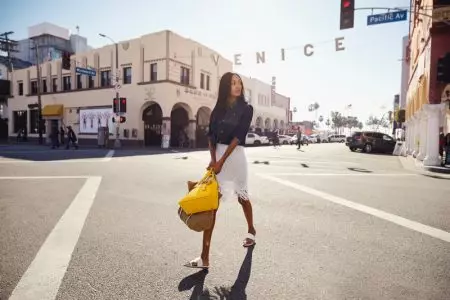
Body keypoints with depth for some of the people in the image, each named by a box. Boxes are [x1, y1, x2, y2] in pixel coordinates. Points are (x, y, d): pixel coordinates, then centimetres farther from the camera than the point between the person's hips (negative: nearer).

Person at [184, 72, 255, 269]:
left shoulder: (246, 109, -1)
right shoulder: (218, 109, 10)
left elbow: (238, 136, -12)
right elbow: (211, 136, 4)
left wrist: (221, 161, -17)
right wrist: (213, 160, -11)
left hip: (235, 155, -3)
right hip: (217, 156, 3)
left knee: (242, 197, 14)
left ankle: (251, 231, 45)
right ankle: (205, 257, -1)